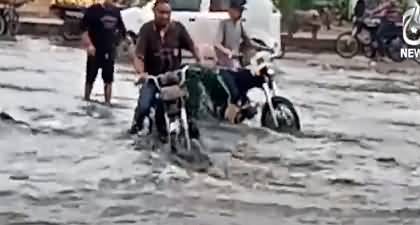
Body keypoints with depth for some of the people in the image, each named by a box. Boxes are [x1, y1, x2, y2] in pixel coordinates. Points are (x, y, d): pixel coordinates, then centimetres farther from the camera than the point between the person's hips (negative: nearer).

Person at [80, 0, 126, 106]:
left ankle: (108, 102, 11)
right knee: (90, 78, 6)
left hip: (110, 51, 4)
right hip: (95, 51, -4)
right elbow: (84, 29, -10)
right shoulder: (93, 10, -8)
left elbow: (121, 28, 19)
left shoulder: (116, 11, 7)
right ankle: (86, 100, 19)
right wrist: (89, 45, -18)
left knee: (108, 80, 5)